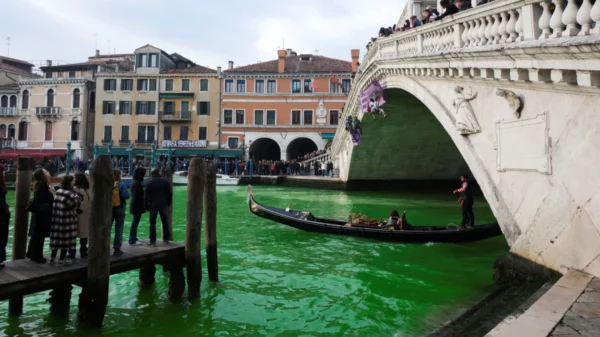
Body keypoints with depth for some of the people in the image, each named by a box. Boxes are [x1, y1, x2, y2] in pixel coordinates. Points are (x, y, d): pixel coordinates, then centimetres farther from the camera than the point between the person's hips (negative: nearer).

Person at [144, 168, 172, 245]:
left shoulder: (149, 183, -6)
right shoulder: (165, 181, 1)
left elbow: (146, 196, -5)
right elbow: (170, 193, 4)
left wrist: (146, 206, 4)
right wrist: (168, 203, 13)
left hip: (153, 205, -2)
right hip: (163, 204, 3)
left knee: (152, 223, 2)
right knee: (165, 221, 14)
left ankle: (153, 240, 1)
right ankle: (166, 238, 19)